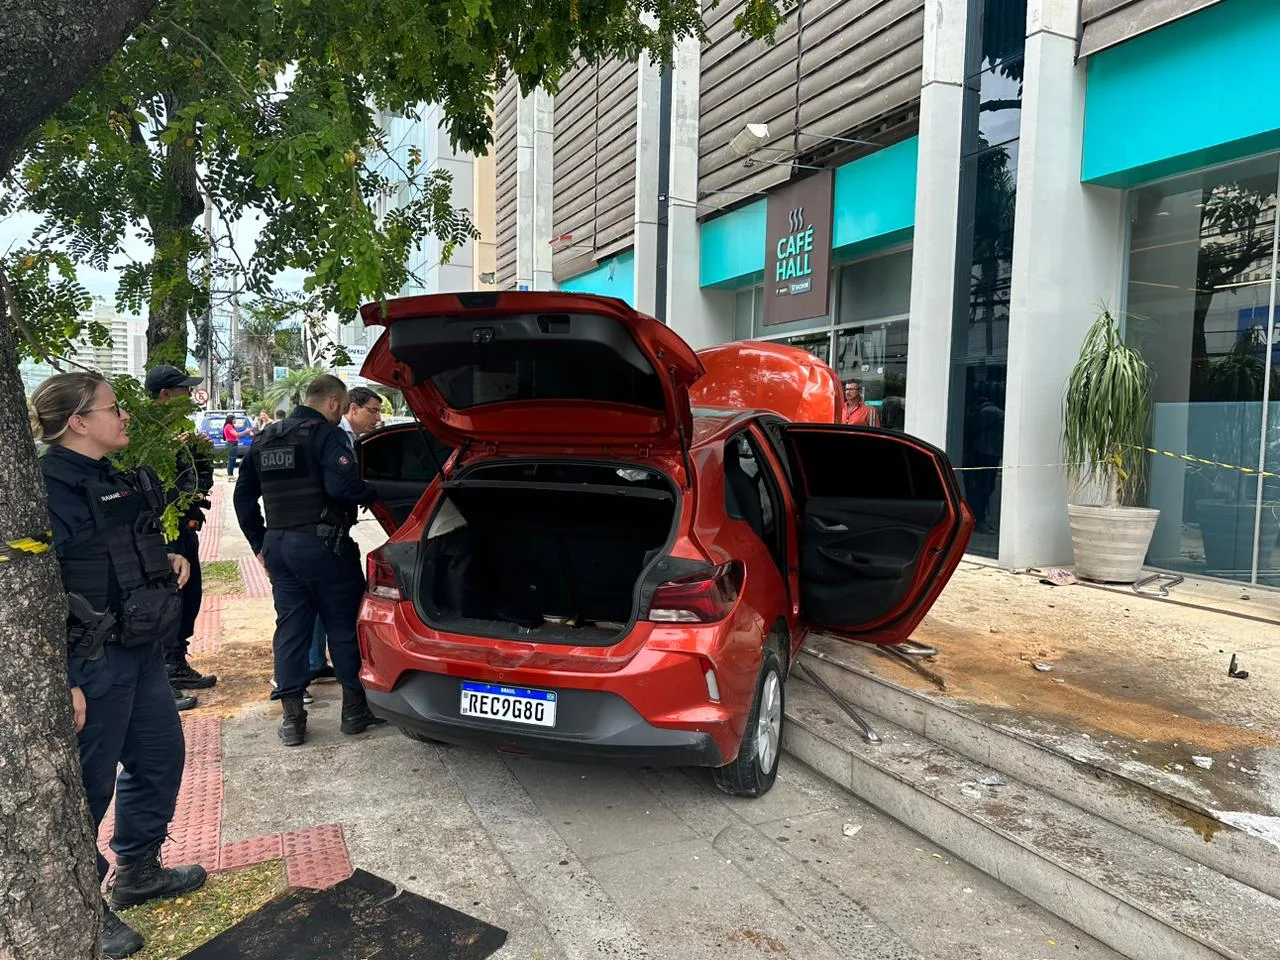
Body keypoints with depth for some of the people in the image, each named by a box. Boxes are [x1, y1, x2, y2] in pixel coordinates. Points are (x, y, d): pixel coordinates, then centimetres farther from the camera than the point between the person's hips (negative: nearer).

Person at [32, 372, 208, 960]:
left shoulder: (114, 481, 11)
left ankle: (138, 871, 40)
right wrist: (63, 682, -23)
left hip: (141, 650, 10)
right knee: (89, 784, 4)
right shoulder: (49, 488, -18)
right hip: (93, 663, -9)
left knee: (160, 756, 19)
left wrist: (168, 560, 5)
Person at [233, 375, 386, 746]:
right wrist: (374, 492, -6)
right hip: (321, 544, -7)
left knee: (290, 628, 11)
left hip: (278, 545, 7)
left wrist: (260, 544, 22)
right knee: (344, 625, 5)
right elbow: (342, 486, -25)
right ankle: (355, 709, 13)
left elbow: (244, 496, 19)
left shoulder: (265, 439, 16)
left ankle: (292, 718, 14)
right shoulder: (327, 434, -10)